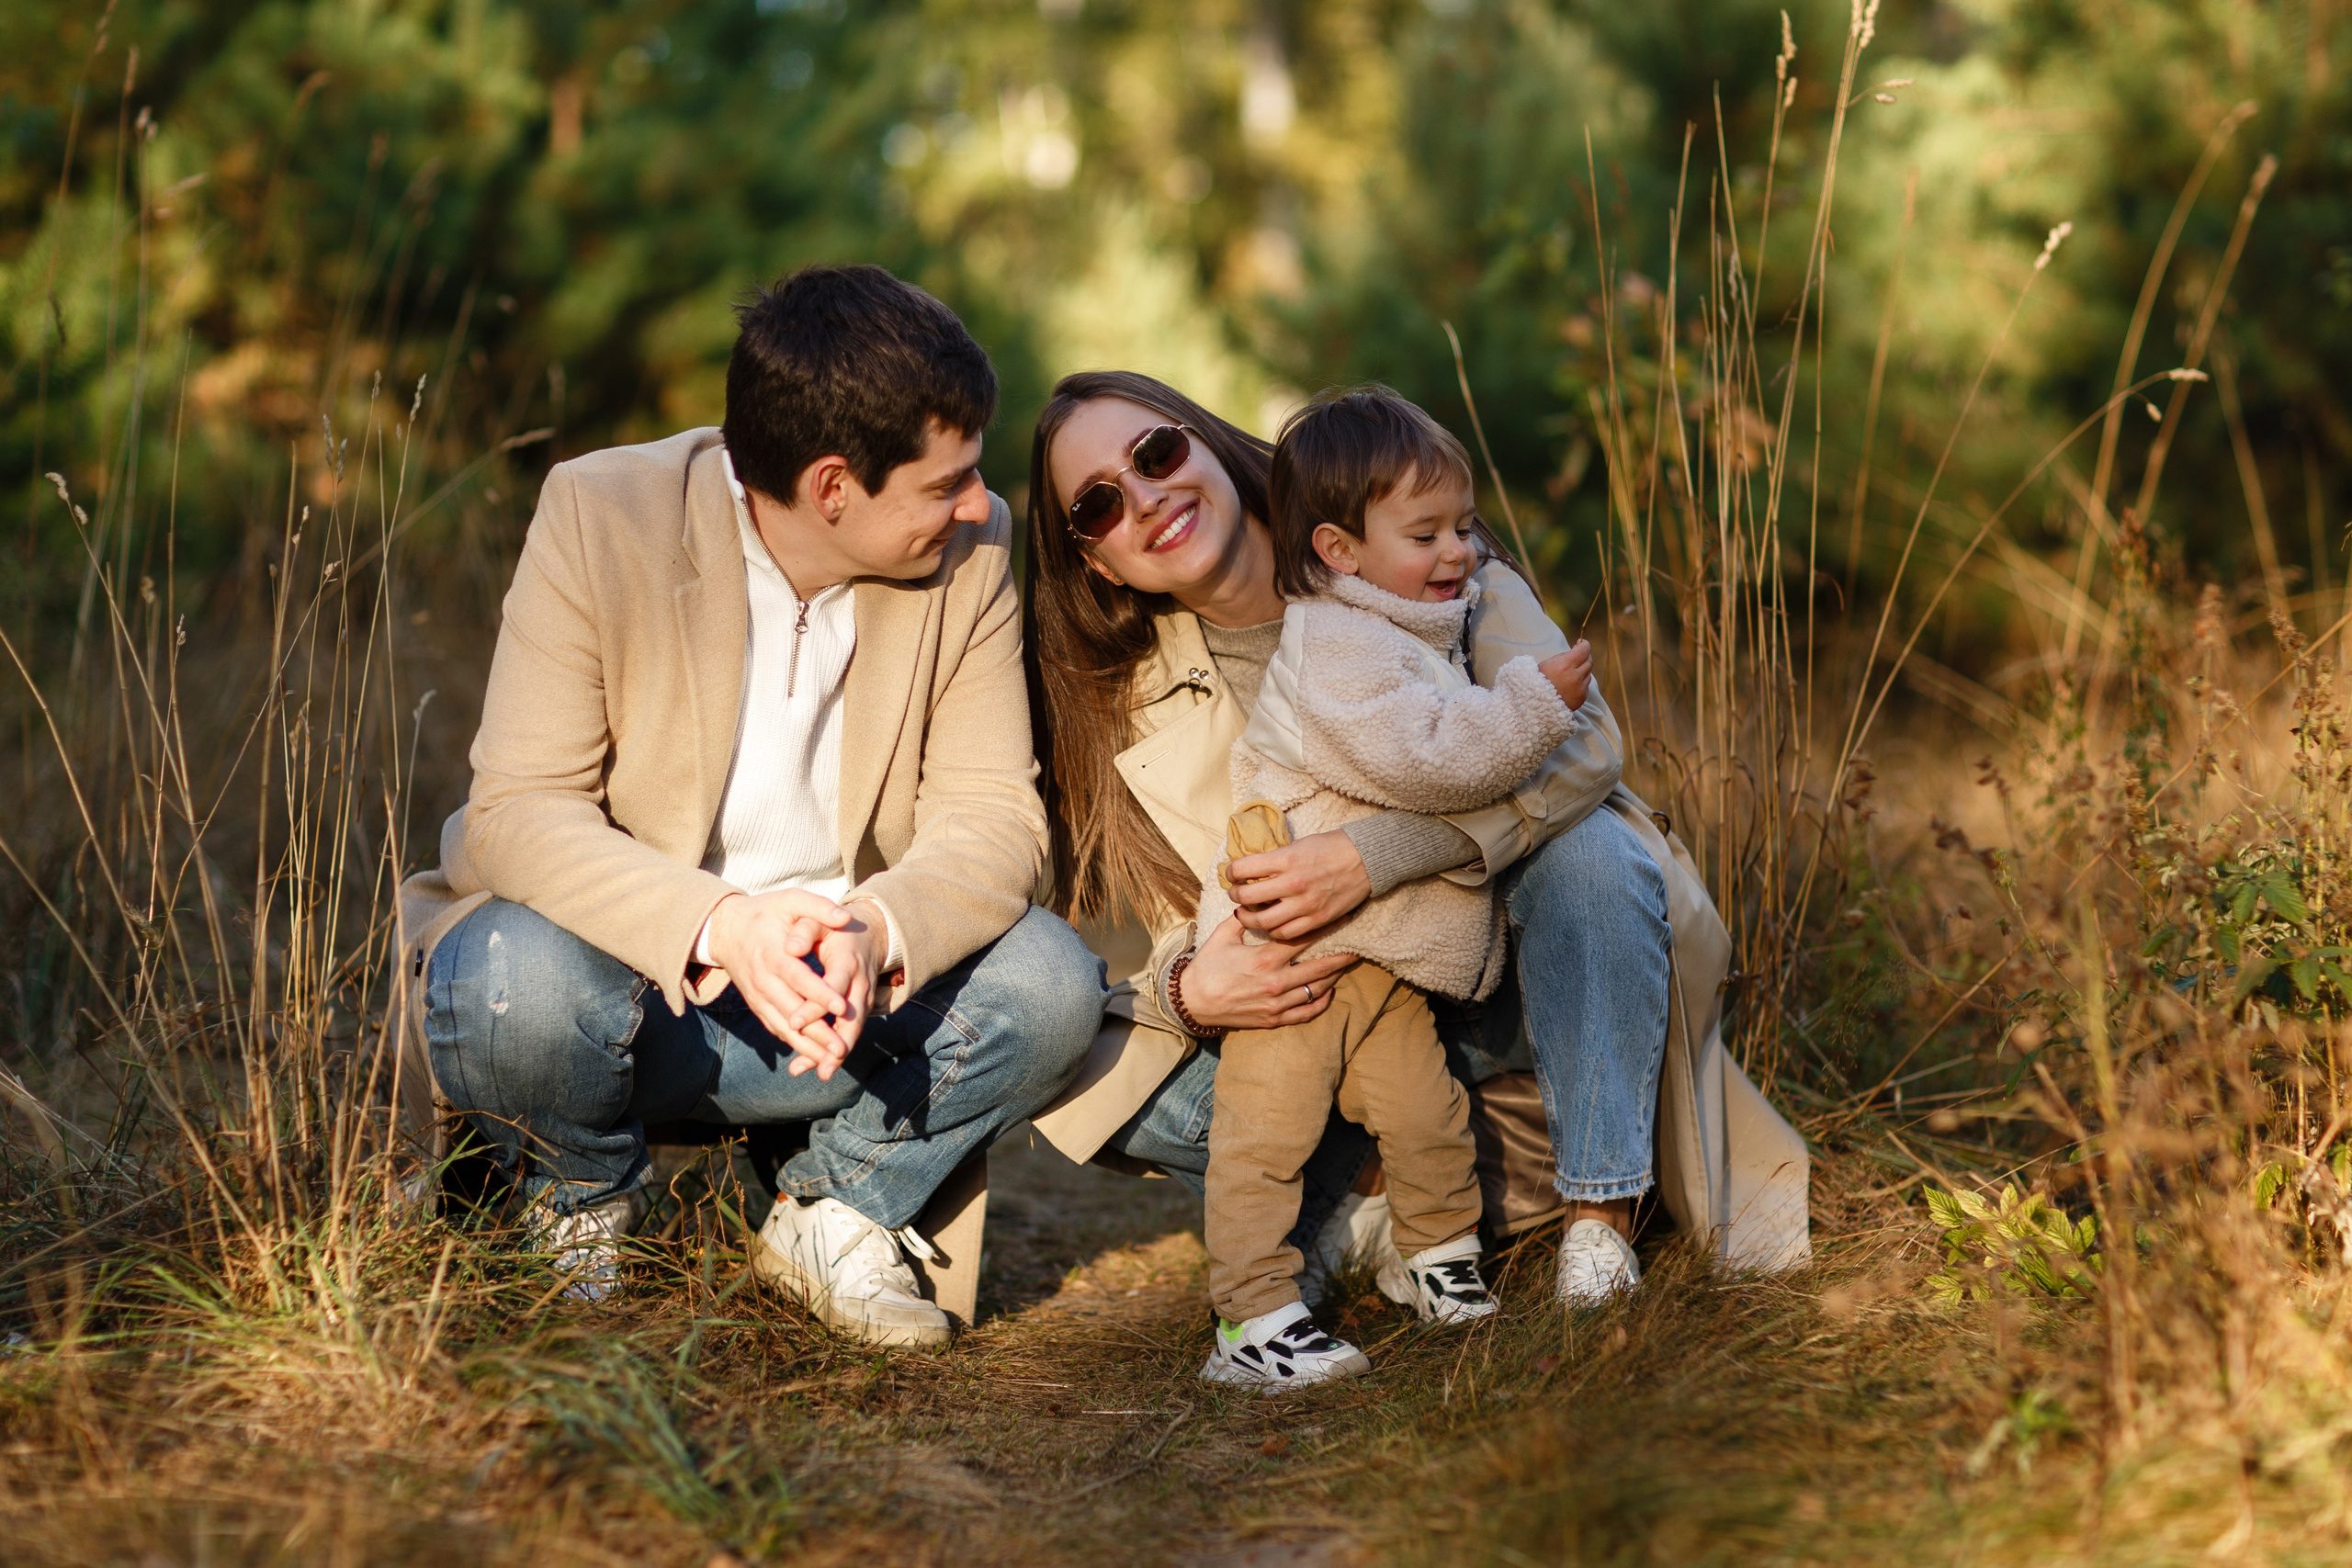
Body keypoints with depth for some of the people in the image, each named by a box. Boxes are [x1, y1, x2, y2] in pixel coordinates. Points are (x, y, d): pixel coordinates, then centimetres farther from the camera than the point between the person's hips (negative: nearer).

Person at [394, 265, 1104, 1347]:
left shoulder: (971, 551, -8)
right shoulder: (600, 516, -19)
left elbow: (991, 814, -12)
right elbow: (518, 812, -24)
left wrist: (875, 930, -36)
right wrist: (720, 925, -42)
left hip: (830, 982, 3)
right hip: (631, 959, -3)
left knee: (1049, 983, -22)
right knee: (528, 983, -36)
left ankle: (832, 1215, 5)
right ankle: (584, 1203, 1)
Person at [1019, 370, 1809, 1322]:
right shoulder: (1131, 708, -2)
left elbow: (1580, 740, -24)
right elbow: (1191, 933, -2)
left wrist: (1371, 856, -36)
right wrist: (1188, 989, -28)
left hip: (1504, 964, -1)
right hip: (1331, 1004, 2)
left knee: (1589, 850, -34)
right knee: (1085, 1080, -23)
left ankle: (1598, 1212, -20)